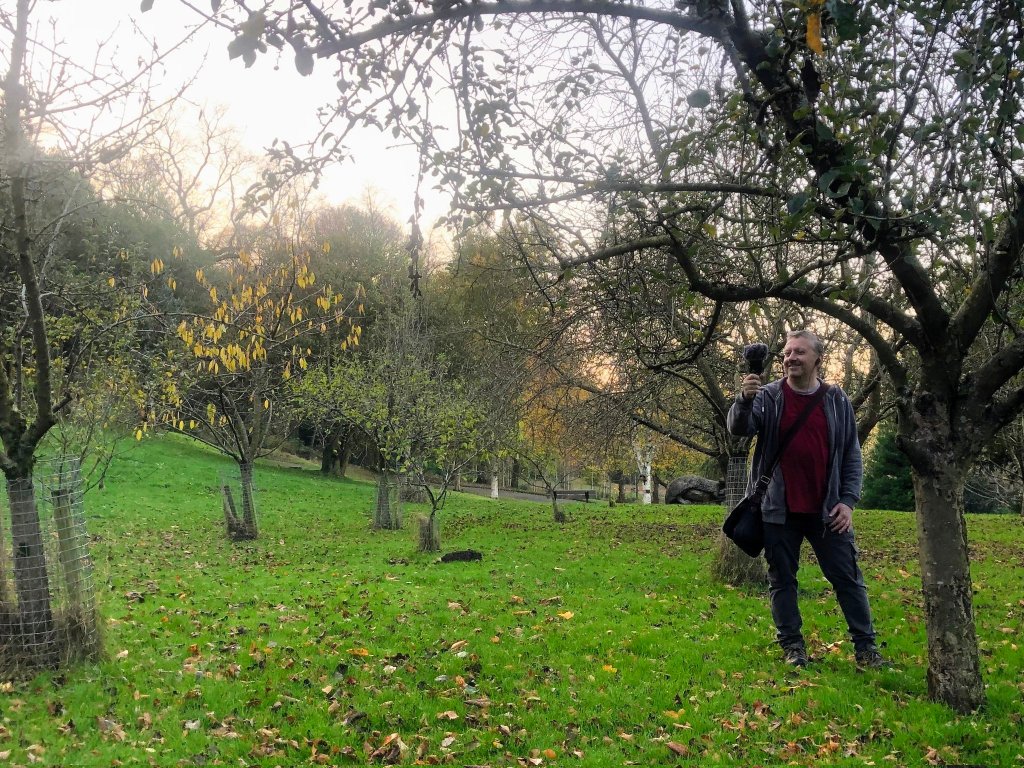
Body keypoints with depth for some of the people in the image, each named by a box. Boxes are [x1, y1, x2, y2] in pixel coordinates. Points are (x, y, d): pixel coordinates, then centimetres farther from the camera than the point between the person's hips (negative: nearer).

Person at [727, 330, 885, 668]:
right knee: (781, 580, 7)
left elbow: (852, 457, 7)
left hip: (827, 510, 1)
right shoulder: (768, 396, -1)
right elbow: (738, 428, -16)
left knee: (848, 578, 5)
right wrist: (744, 399, -35)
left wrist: (848, 501, -1)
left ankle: (865, 648, 16)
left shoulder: (837, 401, 4)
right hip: (779, 511, -1)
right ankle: (792, 646, 20)